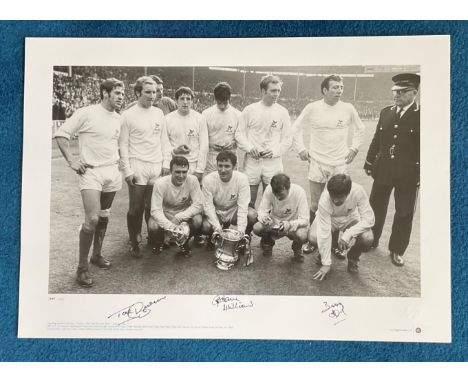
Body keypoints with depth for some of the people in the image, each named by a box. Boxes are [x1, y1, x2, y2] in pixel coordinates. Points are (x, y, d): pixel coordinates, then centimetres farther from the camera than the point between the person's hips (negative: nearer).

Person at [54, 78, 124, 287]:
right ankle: (82, 266, 0)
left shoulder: (118, 118, 8)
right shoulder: (86, 113, -10)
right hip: (91, 173, -6)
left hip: (112, 173, 6)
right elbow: (61, 134, -8)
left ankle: (97, 254, 31)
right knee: (92, 218, -14)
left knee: (104, 216, 14)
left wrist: (119, 160, 12)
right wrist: (71, 160, -12)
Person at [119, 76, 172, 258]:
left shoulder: (158, 113, 10)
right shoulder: (128, 115, -3)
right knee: (136, 208, 2)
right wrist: (127, 170, -8)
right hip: (137, 168, -3)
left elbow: (164, 140, 14)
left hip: (157, 168, 3)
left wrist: (166, 163, 8)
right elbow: (123, 145, -4)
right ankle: (134, 243, 16)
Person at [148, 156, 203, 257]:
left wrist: (178, 218, -32)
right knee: (153, 227, -31)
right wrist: (170, 226, -43)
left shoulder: (192, 180, -20)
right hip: (164, 215, -1)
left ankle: (184, 242, 4)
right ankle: (159, 242, 9)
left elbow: (198, 205, -21)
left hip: (185, 214, 1)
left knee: (197, 221, -30)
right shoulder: (160, 183, -23)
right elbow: (156, 210, -25)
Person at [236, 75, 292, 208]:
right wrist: (250, 148, -12)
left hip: (273, 162, 1)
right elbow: (239, 134, 4)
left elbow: (287, 139, 5)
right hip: (252, 161, 0)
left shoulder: (282, 112, 4)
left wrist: (275, 151, -11)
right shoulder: (249, 110, 2)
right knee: (249, 201, 5)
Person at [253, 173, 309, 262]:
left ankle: (297, 248, 5)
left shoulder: (299, 192, -26)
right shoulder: (269, 190, -20)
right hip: (274, 222, 2)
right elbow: (262, 209, -11)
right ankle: (268, 242, 10)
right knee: (257, 228, -27)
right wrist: (263, 217, -36)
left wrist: (290, 225, -44)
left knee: (302, 235, -35)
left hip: (294, 225, -2)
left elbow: (305, 220, -24)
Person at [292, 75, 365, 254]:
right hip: (317, 163, -1)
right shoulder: (312, 108, -3)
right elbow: (296, 128, 9)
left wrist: (354, 148, 10)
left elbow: (359, 129, 18)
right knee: (315, 206, 2)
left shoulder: (348, 108, 1)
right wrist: (300, 149, 3)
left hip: (340, 164, 1)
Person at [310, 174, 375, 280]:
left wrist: (348, 234, -40)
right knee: (313, 237, -30)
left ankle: (353, 257, 7)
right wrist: (326, 264, -29)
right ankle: (324, 251, 9)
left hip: (350, 219, 1)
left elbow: (369, 219, -28)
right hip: (328, 220, -1)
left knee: (368, 238, -28)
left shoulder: (358, 191, -34)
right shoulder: (325, 200, -35)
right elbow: (324, 232, -32)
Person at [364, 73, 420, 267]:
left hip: (408, 174, -3)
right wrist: (369, 162, 8)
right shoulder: (386, 112, 5)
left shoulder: (420, 115, -7)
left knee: (404, 213, 7)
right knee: (375, 208, 14)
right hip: (383, 170, 4)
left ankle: (397, 250, 24)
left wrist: (420, 174, -10)